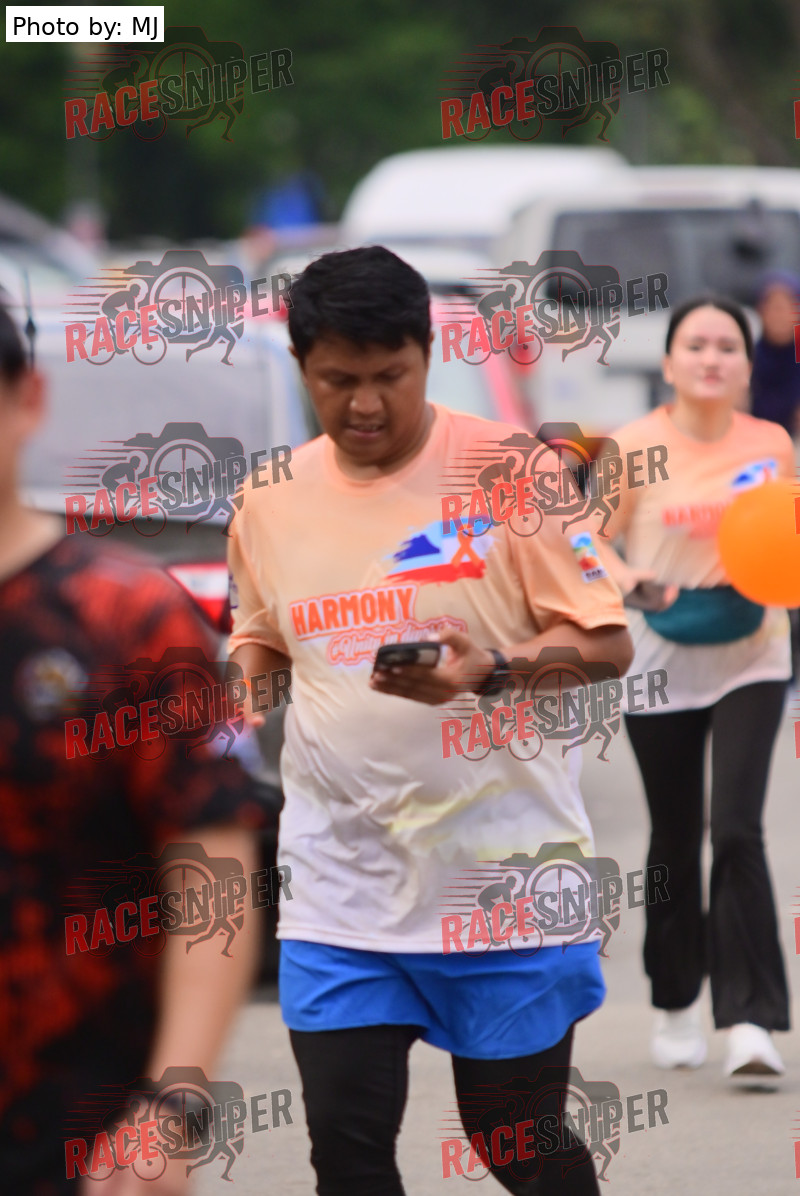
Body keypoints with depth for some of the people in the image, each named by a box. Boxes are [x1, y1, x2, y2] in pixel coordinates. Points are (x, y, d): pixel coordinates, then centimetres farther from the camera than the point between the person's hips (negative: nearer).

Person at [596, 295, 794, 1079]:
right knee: (674, 839, 9)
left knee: (737, 829, -14)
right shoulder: (636, 447, -5)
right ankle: (675, 1005, 29)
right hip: (662, 662, 0)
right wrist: (634, 583, -20)